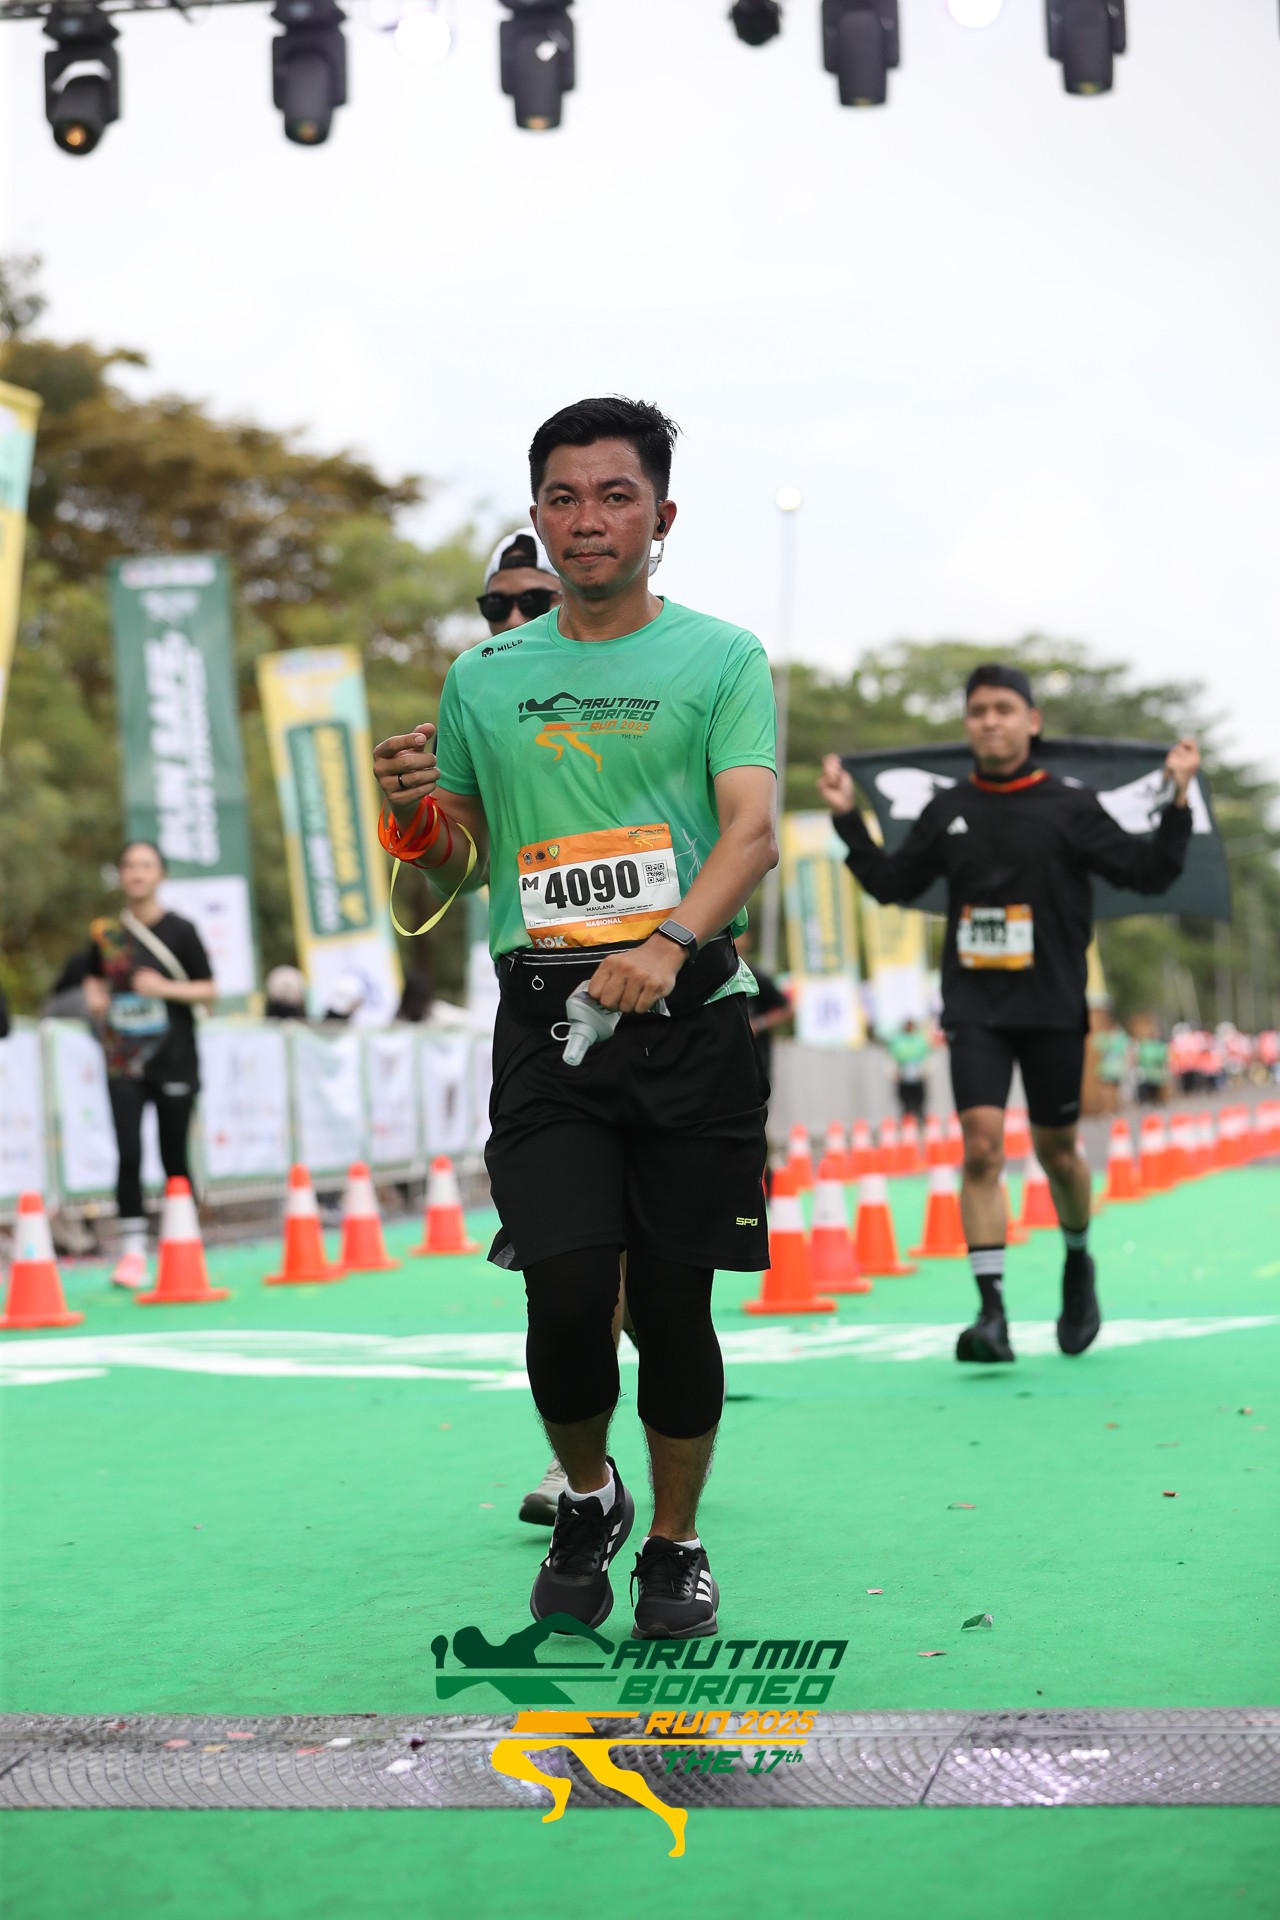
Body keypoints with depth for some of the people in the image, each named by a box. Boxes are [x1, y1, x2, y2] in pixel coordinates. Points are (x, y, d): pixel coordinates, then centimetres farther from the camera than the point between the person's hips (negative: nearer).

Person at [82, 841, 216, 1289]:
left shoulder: (180, 931, -1)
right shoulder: (106, 932, 6)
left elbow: (209, 991, -1)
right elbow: (95, 979, 21)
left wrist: (166, 988, -16)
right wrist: (94, 997, -2)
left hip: (173, 1062, -2)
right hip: (123, 1062, 2)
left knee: (173, 1159, 4)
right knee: (129, 1155, -8)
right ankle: (132, 1251, -5)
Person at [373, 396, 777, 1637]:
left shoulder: (723, 659, 4)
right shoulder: (483, 678, 13)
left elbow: (753, 829, -9)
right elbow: (450, 873, 19)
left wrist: (672, 941, -27)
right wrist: (414, 812, -4)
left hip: (688, 1012, -1)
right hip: (544, 1016, 2)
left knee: (674, 1303, 2)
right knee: (566, 1291, -11)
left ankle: (675, 1543, 23)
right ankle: (586, 1500, 18)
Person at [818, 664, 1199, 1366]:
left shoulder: (1070, 808, 0)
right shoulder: (947, 812, 8)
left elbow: (1148, 873, -3)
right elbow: (891, 882, 19)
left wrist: (1177, 799, -13)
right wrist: (848, 819, 11)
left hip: (1052, 1006, -1)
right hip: (974, 1009, 1)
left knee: (1056, 1151, 8)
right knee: (981, 1148, -11)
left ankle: (1078, 1263, 37)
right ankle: (991, 1310, -10)